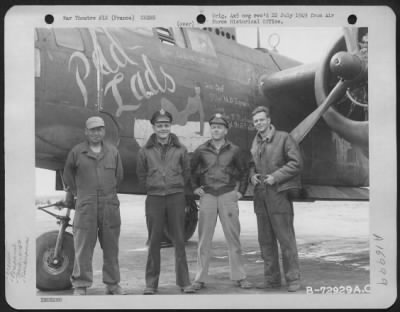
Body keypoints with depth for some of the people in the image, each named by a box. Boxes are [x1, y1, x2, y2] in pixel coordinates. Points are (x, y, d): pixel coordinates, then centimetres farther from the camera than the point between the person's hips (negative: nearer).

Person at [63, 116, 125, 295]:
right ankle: (80, 286, 6)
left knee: (111, 247, 8)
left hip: (110, 206, 3)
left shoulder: (113, 152, 10)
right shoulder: (76, 152, 3)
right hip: (85, 206, -2)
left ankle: (112, 284, 20)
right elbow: (68, 175, 14)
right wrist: (76, 192, 13)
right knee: (83, 247, -2)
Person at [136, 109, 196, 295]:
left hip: (176, 197, 0)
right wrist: (152, 186, 6)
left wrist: (176, 187, 7)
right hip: (154, 199, 0)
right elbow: (141, 175, 12)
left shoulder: (180, 150, 4)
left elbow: (186, 173, 12)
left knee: (179, 240, 3)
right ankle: (151, 283, 13)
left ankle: (184, 281, 10)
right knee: (154, 241, 5)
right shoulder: (145, 151, 3)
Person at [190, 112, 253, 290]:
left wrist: (241, 191, 6)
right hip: (207, 196, 0)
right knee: (204, 239, 1)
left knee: (233, 237, 2)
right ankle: (200, 278, 7)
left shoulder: (233, 150, 5)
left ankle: (238, 277, 10)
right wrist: (195, 188, 6)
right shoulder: (201, 150, 5)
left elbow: (243, 172, 15)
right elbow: (190, 170, 16)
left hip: (228, 196, 0)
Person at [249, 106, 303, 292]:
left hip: (278, 194, -6)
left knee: (285, 238, -3)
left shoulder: (283, 138, -4)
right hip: (260, 195, 6)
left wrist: (276, 176, -15)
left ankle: (293, 278, 6)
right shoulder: (255, 142, 13)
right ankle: (271, 278, 20)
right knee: (265, 240, 10)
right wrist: (252, 175, 3)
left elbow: (296, 162, -8)